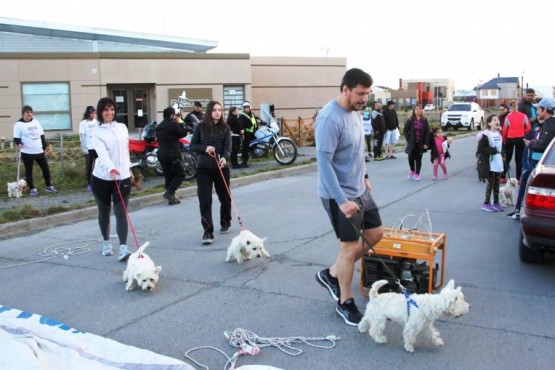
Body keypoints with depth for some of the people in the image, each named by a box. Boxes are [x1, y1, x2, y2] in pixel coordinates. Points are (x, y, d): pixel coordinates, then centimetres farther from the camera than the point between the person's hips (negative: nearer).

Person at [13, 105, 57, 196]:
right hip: (27, 152, -5)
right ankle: (32, 189, 14)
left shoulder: (36, 122, 10)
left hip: (39, 151, 5)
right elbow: (16, 138, -6)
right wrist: (19, 144, -27)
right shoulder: (19, 124, -6)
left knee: (46, 168, 9)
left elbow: (42, 135, 16)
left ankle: (48, 186, 22)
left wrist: (45, 146, 14)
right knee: (29, 171, 4)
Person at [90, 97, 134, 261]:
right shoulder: (97, 132, -6)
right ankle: (106, 242, 31)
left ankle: (123, 248, -15)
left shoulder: (122, 127, 7)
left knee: (121, 213, -7)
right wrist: (111, 168, -41)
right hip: (102, 178, -2)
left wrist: (129, 169, 22)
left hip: (122, 177, 2)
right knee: (104, 212, 12)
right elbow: (102, 152, -24)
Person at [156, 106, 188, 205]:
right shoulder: (173, 125, -13)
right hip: (171, 154, -8)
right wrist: (179, 123, 3)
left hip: (161, 154, 8)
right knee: (180, 174, 1)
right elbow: (183, 133, -6)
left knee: (168, 176, 13)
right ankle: (169, 192, -12)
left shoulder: (159, 126, 13)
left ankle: (171, 198, 14)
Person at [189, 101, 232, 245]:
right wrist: (205, 148, -16)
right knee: (205, 200, -7)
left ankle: (225, 223, 38)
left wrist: (225, 158, -30)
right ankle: (208, 232, -4)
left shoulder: (225, 128, 4)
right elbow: (192, 146, 4)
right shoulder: (201, 127, 2)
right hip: (203, 168, -1)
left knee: (225, 197, 13)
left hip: (221, 167, 1)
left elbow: (228, 146, -9)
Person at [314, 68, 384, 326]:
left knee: (376, 233, 15)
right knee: (351, 247, 0)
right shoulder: (330, 119, -24)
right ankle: (344, 303, 20)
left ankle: (332, 274, 27)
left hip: (359, 189, 9)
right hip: (340, 195, -9)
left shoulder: (354, 111, 5)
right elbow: (323, 162, -27)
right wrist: (342, 200, -30)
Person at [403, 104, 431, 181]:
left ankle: (417, 174, 13)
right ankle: (412, 171, 28)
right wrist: (408, 140, -7)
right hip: (412, 143, 0)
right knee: (411, 158, 3)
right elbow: (405, 130, 0)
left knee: (418, 159, 3)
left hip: (420, 143, 0)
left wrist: (426, 143, -8)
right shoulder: (410, 120, -3)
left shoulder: (424, 120, 0)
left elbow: (427, 132, -2)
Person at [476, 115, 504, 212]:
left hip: (498, 162, 7)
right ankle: (486, 204, 8)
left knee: (497, 182, 11)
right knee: (491, 182, -2)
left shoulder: (499, 134, 11)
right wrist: (494, 150, -20)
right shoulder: (485, 135, -12)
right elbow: (480, 149, -18)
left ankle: (496, 202, 20)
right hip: (489, 163, -7)